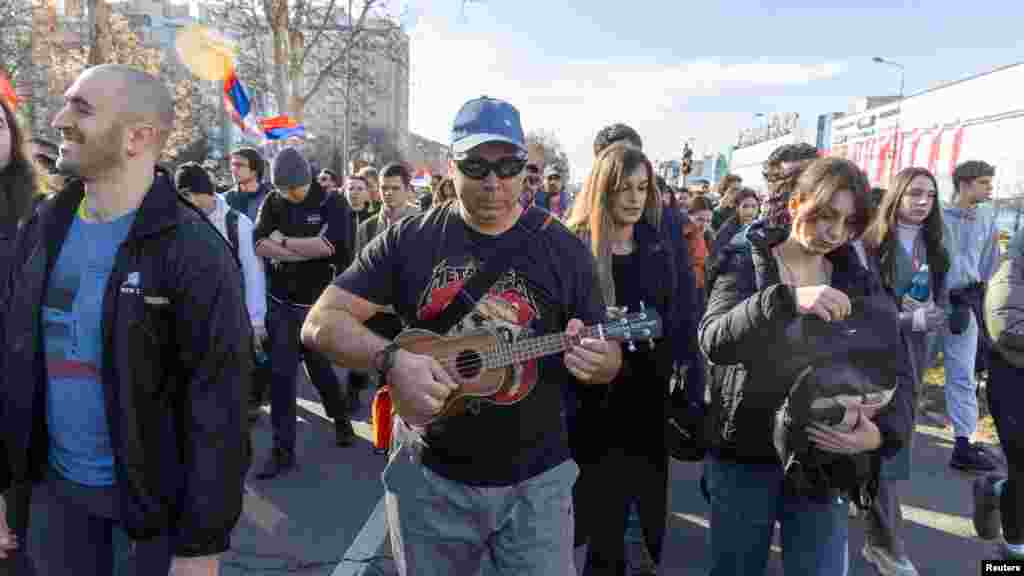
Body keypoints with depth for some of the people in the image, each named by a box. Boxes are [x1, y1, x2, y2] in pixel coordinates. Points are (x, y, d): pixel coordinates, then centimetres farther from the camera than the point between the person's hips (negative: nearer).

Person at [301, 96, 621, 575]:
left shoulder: (563, 249, -4)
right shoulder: (409, 241, -5)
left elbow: (608, 355, 2)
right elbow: (321, 322, -7)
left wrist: (595, 361, -22)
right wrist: (391, 359, -25)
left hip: (535, 480, 0)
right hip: (429, 475, 1)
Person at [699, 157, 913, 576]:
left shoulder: (860, 282, 2)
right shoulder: (745, 264, -6)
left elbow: (897, 370, -3)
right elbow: (714, 341, -23)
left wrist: (884, 432, -24)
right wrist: (785, 300, -39)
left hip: (823, 461, 2)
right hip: (744, 456, -1)